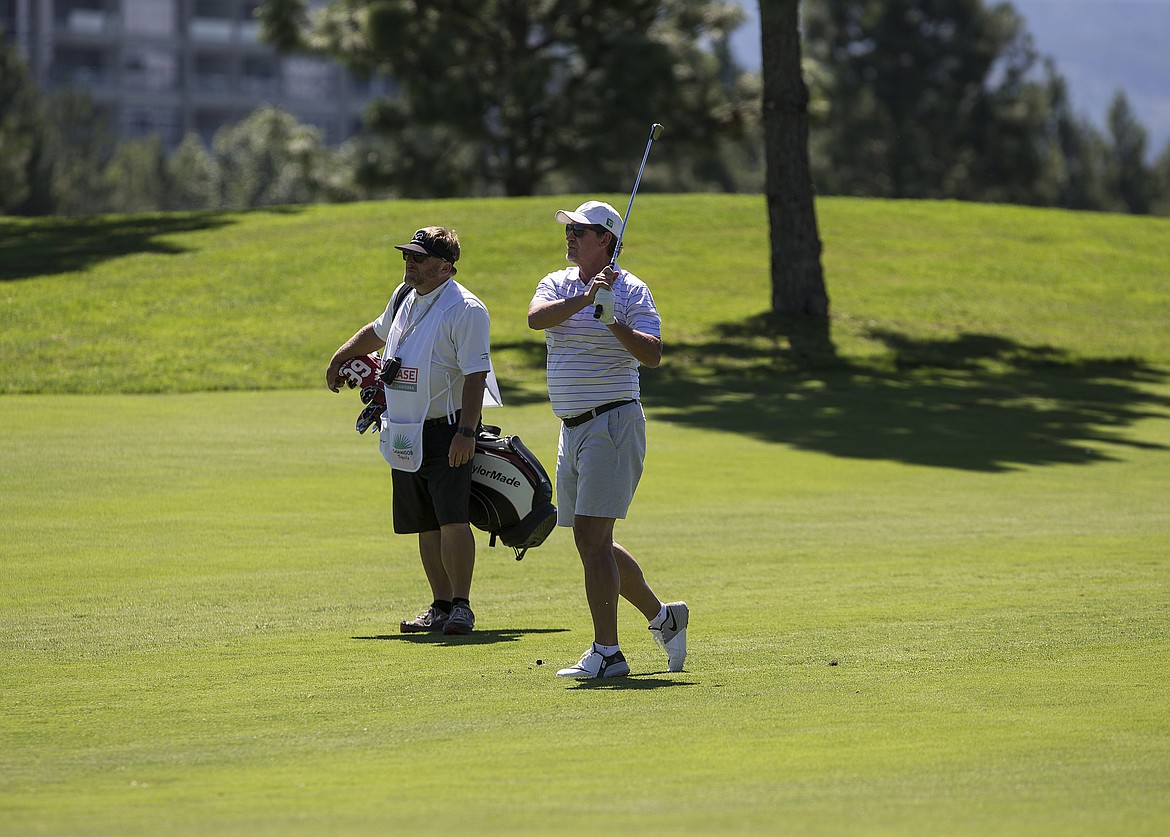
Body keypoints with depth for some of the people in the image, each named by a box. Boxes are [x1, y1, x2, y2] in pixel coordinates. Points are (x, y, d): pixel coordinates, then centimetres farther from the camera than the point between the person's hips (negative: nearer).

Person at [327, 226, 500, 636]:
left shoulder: (465, 309, -13)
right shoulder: (405, 298, 12)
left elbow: (475, 375, -19)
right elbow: (376, 332, 33)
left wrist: (466, 432, -25)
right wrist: (339, 358, 44)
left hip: (447, 431, -8)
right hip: (405, 433, 8)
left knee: (452, 520, -13)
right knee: (426, 525, 9)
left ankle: (461, 606, -7)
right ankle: (441, 606, 14)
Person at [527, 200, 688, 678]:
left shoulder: (631, 290, -5)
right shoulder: (557, 284, 11)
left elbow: (652, 355, -16)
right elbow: (536, 317, -11)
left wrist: (614, 322, -28)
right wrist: (585, 299, -24)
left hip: (612, 421, -7)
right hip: (572, 427, 8)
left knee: (591, 535, -14)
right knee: (592, 543, 12)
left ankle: (607, 653, -11)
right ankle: (662, 617, 30)